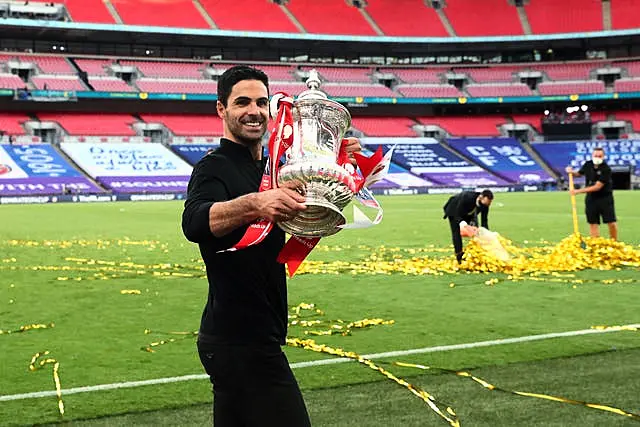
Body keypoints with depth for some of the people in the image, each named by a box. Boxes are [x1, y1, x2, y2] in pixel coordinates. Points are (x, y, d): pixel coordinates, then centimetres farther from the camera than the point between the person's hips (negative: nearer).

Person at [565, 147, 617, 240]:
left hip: (605, 198, -4)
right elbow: (579, 173, 21)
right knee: (593, 223, 3)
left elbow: (597, 187, -22)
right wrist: (572, 172, -3)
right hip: (591, 198, 4)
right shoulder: (588, 164, 0)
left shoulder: (606, 169, -17)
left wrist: (578, 191, -22)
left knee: (612, 223, -5)